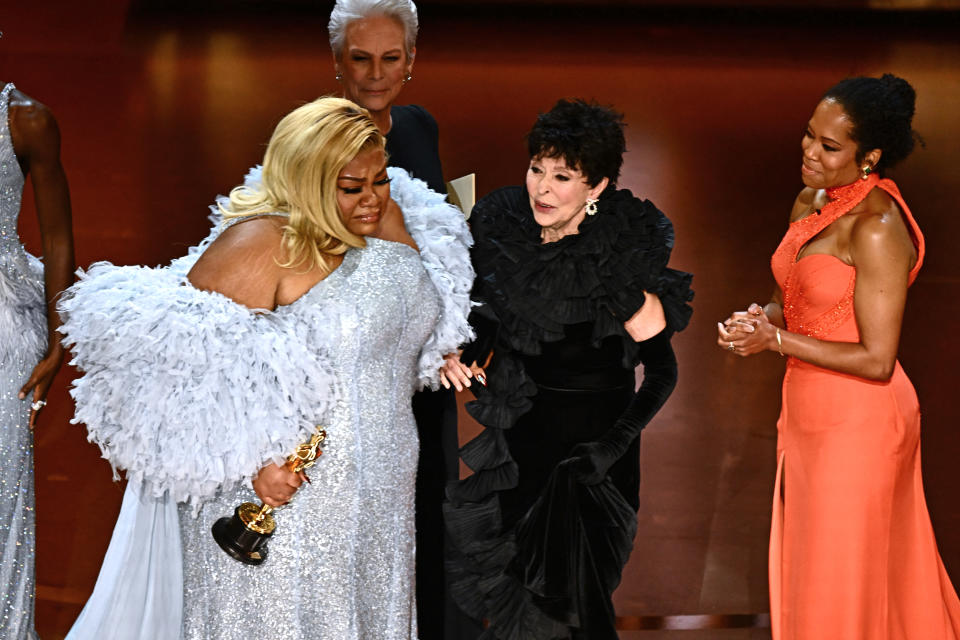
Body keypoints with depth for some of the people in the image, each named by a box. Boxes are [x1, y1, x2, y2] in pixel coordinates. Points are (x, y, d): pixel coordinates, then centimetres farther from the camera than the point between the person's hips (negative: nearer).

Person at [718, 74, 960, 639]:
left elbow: (877, 360, -22)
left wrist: (777, 341, -18)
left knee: (842, 583, 5)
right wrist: (762, 318, -5)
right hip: (812, 413, 9)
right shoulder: (811, 203, 4)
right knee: (809, 567, 20)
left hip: (860, 422, -9)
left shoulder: (878, 228, -22)